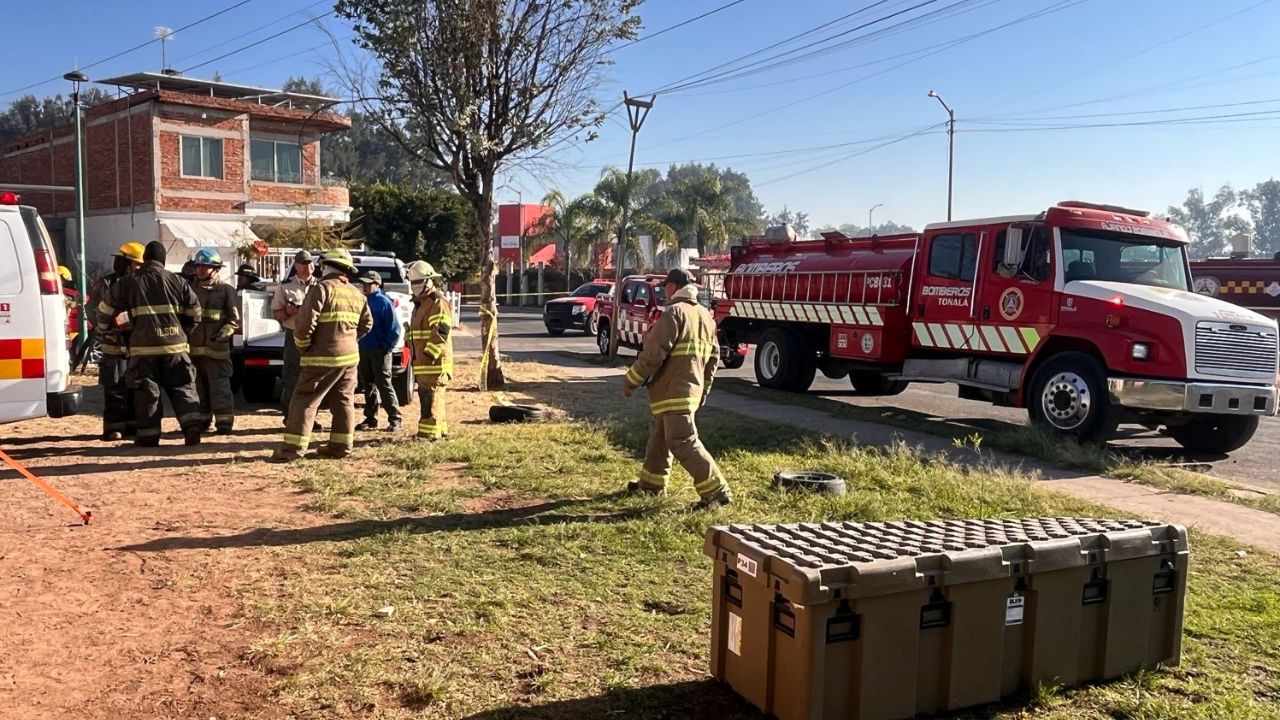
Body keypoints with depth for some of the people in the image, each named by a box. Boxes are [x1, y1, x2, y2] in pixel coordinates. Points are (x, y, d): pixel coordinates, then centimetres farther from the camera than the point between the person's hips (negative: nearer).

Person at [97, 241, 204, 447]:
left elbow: (106, 309, 14)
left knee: (147, 392, 6)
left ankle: (148, 435, 8)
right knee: (182, 388, 7)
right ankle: (192, 428, -6)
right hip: (175, 345, 1)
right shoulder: (177, 281, 7)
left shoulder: (129, 282, 7)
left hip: (144, 346, -1)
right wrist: (185, 331, 28)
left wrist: (102, 328, 34)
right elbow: (194, 312, 11)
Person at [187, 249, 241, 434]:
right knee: (198, 387, 10)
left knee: (219, 386, -7)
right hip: (194, 347, 5)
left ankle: (224, 422, -2)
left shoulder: (226, 290, 1)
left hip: (216, 348, -5)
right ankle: (202, 420, 19)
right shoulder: (191, 289, 15)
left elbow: (234, 320, -2)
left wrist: (220, 335, -13)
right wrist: (185, 335, 10)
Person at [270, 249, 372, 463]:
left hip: (323, 356, -7)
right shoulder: (357, 294, 12)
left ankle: (293, 448, -3)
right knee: (343, 401, 12)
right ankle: (341, 446, 15)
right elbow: (366, 323, 19)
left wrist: (303, 347, -4)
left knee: (304, 400, -2)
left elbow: (304, 322, -18)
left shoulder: (322, 289, -12)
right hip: (349, 356, 7)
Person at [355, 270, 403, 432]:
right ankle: (370, 418, 19)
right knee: (368, 385, 11)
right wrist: (358, 343, 4)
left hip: (379, 351, -7)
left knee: (384, 385, -5)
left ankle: (395, 419, 1)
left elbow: (394, 329, -12)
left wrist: (385, 347, -13)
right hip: (363, 350, 7)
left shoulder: (384, 302, -10)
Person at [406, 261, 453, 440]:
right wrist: (416, 357, 23)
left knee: (431, 397, -11)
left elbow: (440, 333, -21)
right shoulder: (420, 303, 21)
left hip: (434, 362, -10)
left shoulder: (438, 302, -11)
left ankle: (430, 432, -10)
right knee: (426, 396, 14)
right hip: (421, 363, 10)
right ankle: (441, 430, 22)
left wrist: (429, 354, -24)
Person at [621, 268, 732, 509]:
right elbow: (713, 357, 17)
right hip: (692, 388, 9)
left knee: (682, 441, -9)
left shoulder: (675, 312, -14)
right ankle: (651, 483, 36)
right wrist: (704, 389, 26)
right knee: (660, 434, 22)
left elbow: (654, 353, -20)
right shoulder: (705, 316, 13)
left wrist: (631, 380, -10)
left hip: (673, 391, -9)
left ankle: (717, 492, -12)